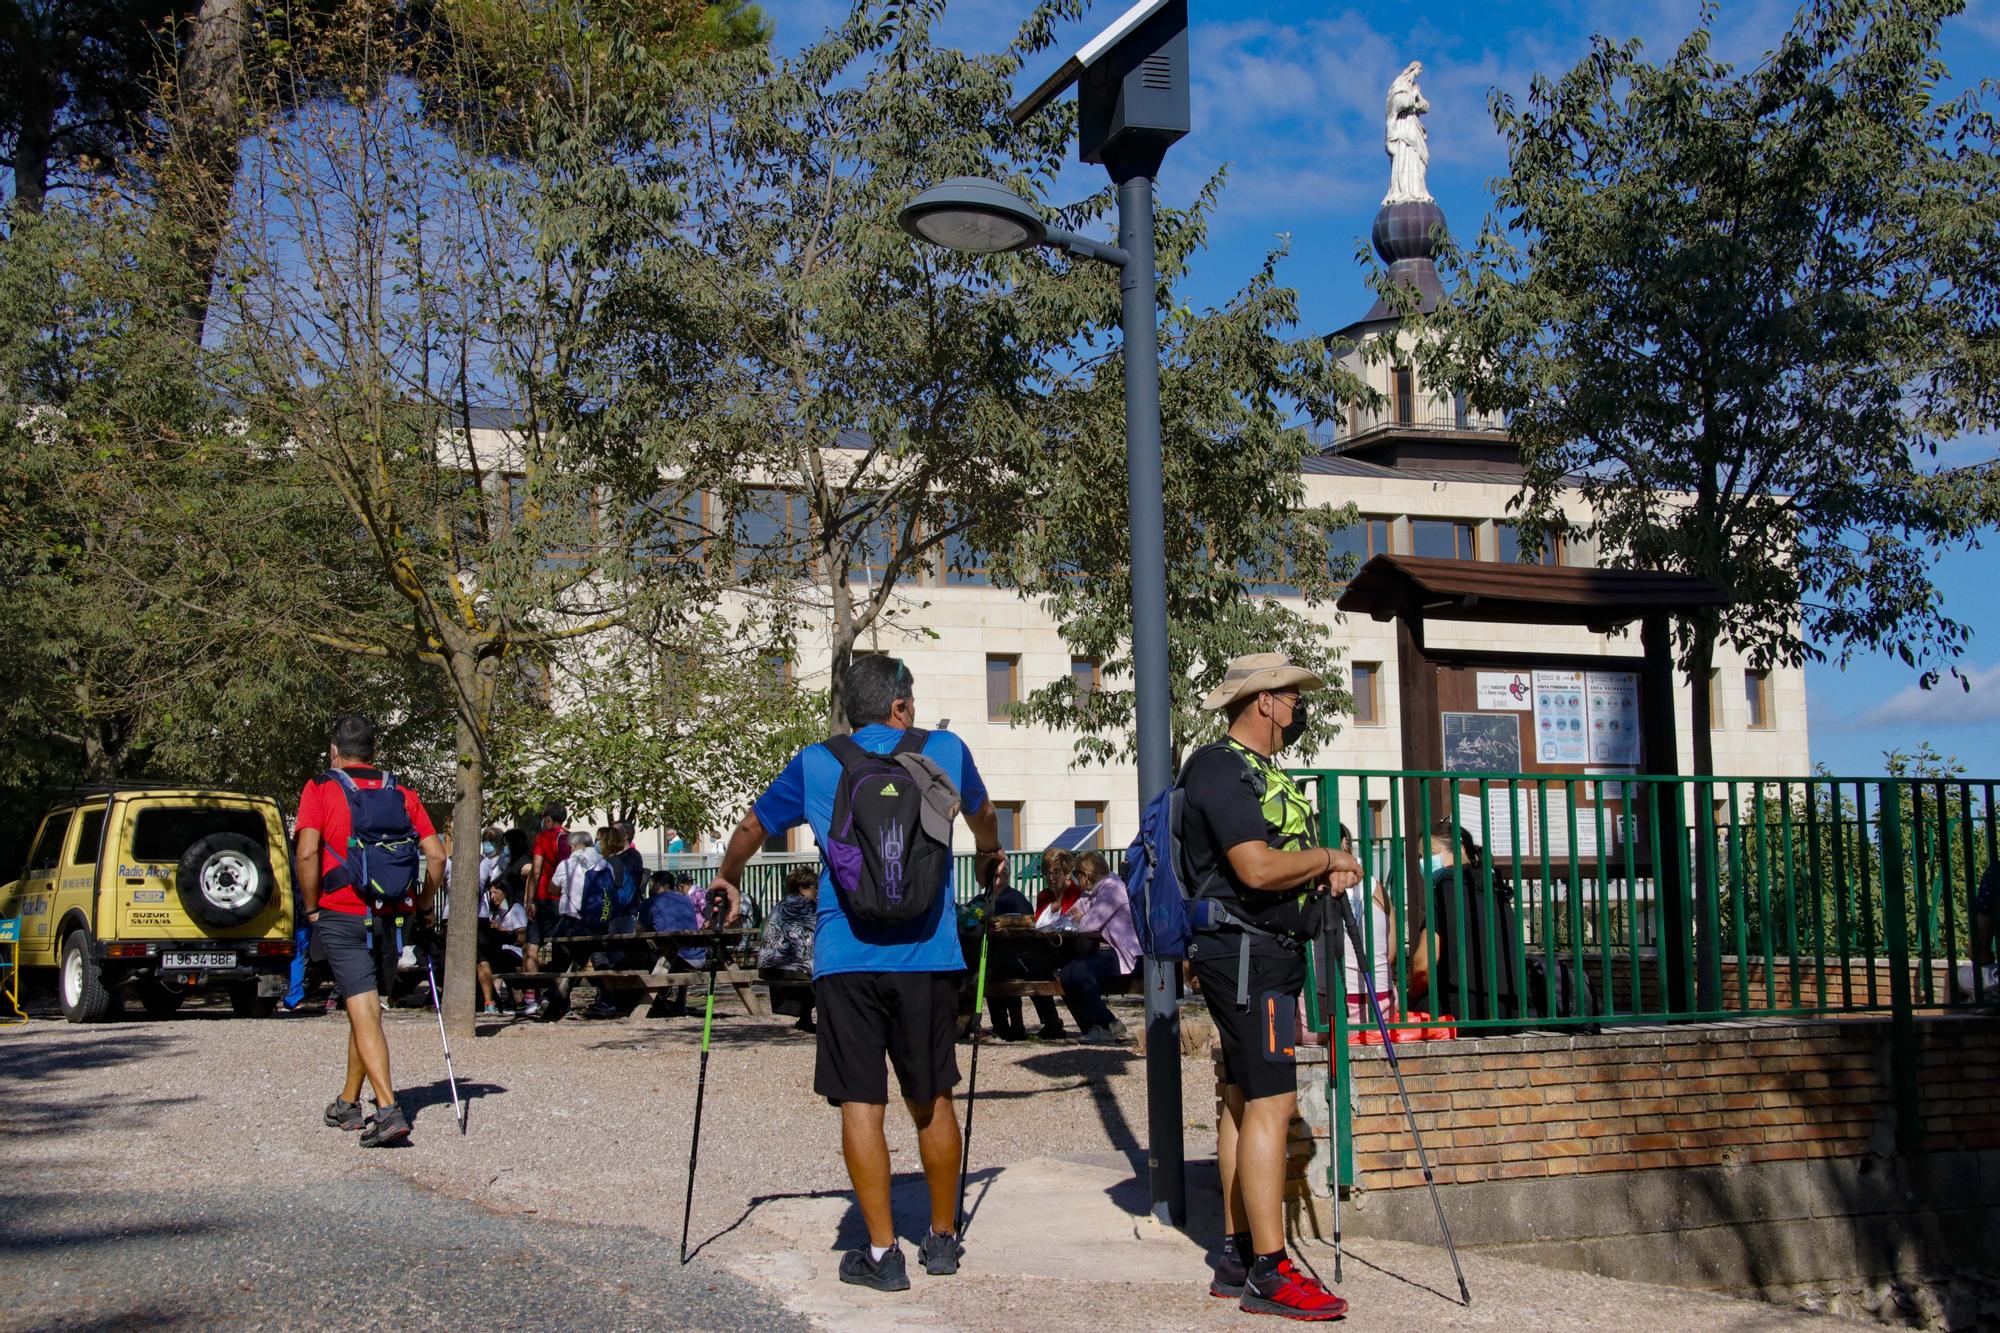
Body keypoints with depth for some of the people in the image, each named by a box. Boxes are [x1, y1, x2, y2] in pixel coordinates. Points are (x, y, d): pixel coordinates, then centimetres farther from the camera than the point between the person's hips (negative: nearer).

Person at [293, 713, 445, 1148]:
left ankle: (388, 1110, -20)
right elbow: (436, 855, 0)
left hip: (340, 917, -4)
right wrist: (423, 904, 12)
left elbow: (306, 853, -14)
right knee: (365, 1009, 19)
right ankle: (348, 1104, 31)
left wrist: (312, 908, -3)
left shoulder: (320, 790, -2)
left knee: (364, 1014, -7)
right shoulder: (402, 795, 7)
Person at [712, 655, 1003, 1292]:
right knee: (931, 1100, 13)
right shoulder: (945, 751, 8)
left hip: (846, 957, -1)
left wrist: (726, 880, 38)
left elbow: (752, 829, 19)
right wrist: (990, 856, 49)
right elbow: (982, 816, 28)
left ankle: (882, 1252, 2)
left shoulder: (815, 765, 6)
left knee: (860, 1103, 2)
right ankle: (942, 1239, 25)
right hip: (928, 955, 1)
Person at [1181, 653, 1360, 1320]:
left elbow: (1286, 862, 27)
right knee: (1271, 1103, -12)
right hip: (1246, 951, -11)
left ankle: (1237, 1257, 18)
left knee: (1244, 1101, 12)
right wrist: (1328, 858, -9)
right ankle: (1269, 1272, -10)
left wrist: (1325, 876, 6)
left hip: (1266, 953, 11)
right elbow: (1257, 869, -25)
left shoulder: (1261, 771, 19)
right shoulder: (1219, 768, -14)